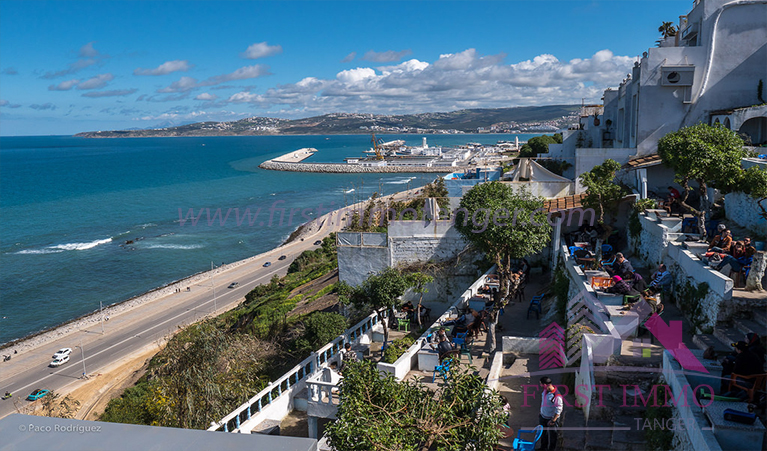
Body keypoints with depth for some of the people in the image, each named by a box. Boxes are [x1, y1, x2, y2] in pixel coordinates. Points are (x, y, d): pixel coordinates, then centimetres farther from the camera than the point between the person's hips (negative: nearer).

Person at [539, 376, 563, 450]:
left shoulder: (557, 396, -31)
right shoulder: (545, 390, -7)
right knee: (543, 433, 25)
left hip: (551, 419, -8)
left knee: (552, 435, 14)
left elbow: (558, 410, -24)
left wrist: (553, 421, -19)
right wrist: (540, 412, 17)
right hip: (543, 417, 8)